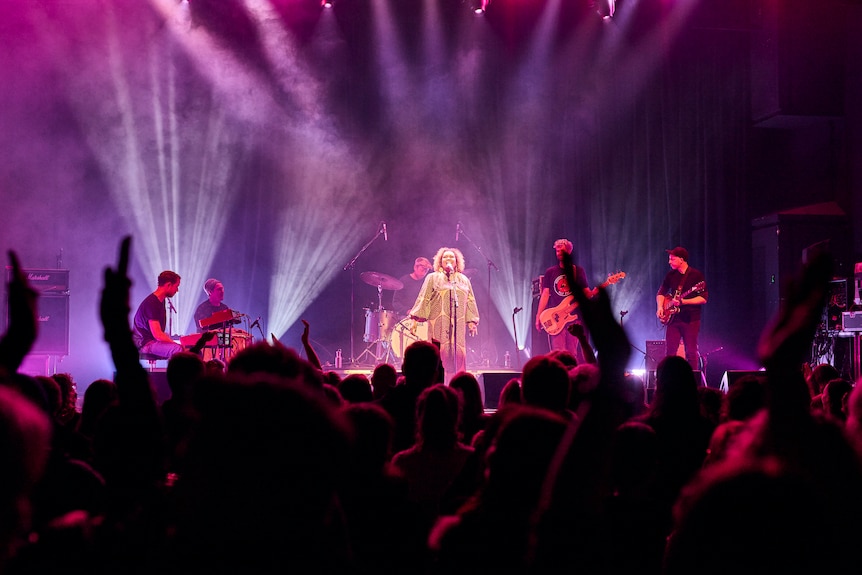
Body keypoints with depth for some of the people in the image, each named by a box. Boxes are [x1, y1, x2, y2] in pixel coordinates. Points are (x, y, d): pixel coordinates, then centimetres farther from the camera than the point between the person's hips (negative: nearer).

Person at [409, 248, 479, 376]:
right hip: (438, 325, -3)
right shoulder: (433, 278, 10)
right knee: (439, 354, -10)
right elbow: (424, 299, 4)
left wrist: (472, 321, 7)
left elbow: (470, 302, 17)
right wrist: (416, 319, -5)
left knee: (457, 355, -2)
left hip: (458, 325, 3)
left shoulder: (464, 280, 19)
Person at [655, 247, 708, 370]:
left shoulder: (697, 275, -6)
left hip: (690, 319, -4)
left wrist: (683, 301, -19)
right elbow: (661, 293, 20)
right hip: (673, 317, 5)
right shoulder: (671, 275, 10)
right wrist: (660, 307, 1)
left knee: (691, 353, -2)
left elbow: (703, 299, -10)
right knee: (670, 351, 1)